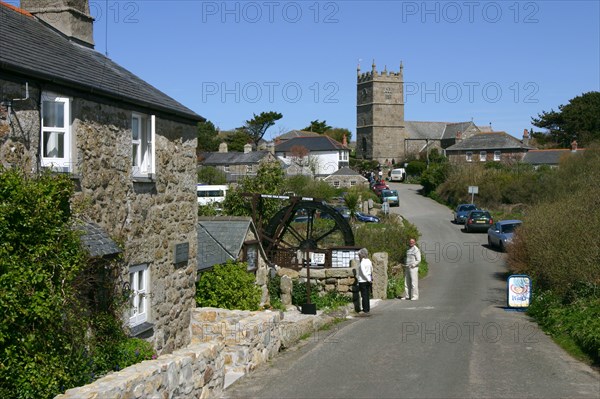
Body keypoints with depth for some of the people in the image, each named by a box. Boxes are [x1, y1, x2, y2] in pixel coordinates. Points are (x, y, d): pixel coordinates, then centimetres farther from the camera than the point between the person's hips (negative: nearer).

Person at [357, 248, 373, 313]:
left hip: (363, 281, -7)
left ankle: (366, 309, 3)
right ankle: (368, 308, 21)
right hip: (368, 281, 7)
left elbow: (363, 273, -20)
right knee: (367, 295, 15)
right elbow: (371, 270, 13)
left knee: (364, 295, 0)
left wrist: (369, 279, -14)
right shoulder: (369, 261, 7)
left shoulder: (362, 263, -16)